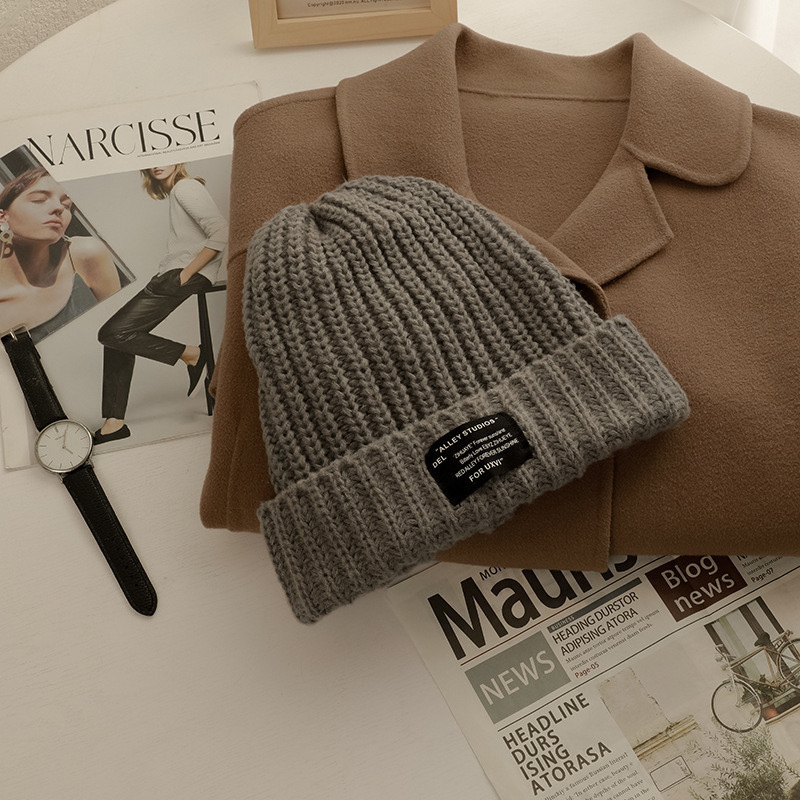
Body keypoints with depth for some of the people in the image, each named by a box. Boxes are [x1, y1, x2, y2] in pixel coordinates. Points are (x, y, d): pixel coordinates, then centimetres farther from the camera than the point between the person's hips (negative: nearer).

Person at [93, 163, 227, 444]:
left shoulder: (186, 187, -4)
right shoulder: (176, 191, 25)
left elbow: (221, 231, -17)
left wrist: (186, 274, -16)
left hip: (182, 276, -10)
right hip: (169, 277, 10)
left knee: (113, 333, -15)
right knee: (119, 335, 7)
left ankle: (190, 354, -8)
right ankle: (114, 421, 8)